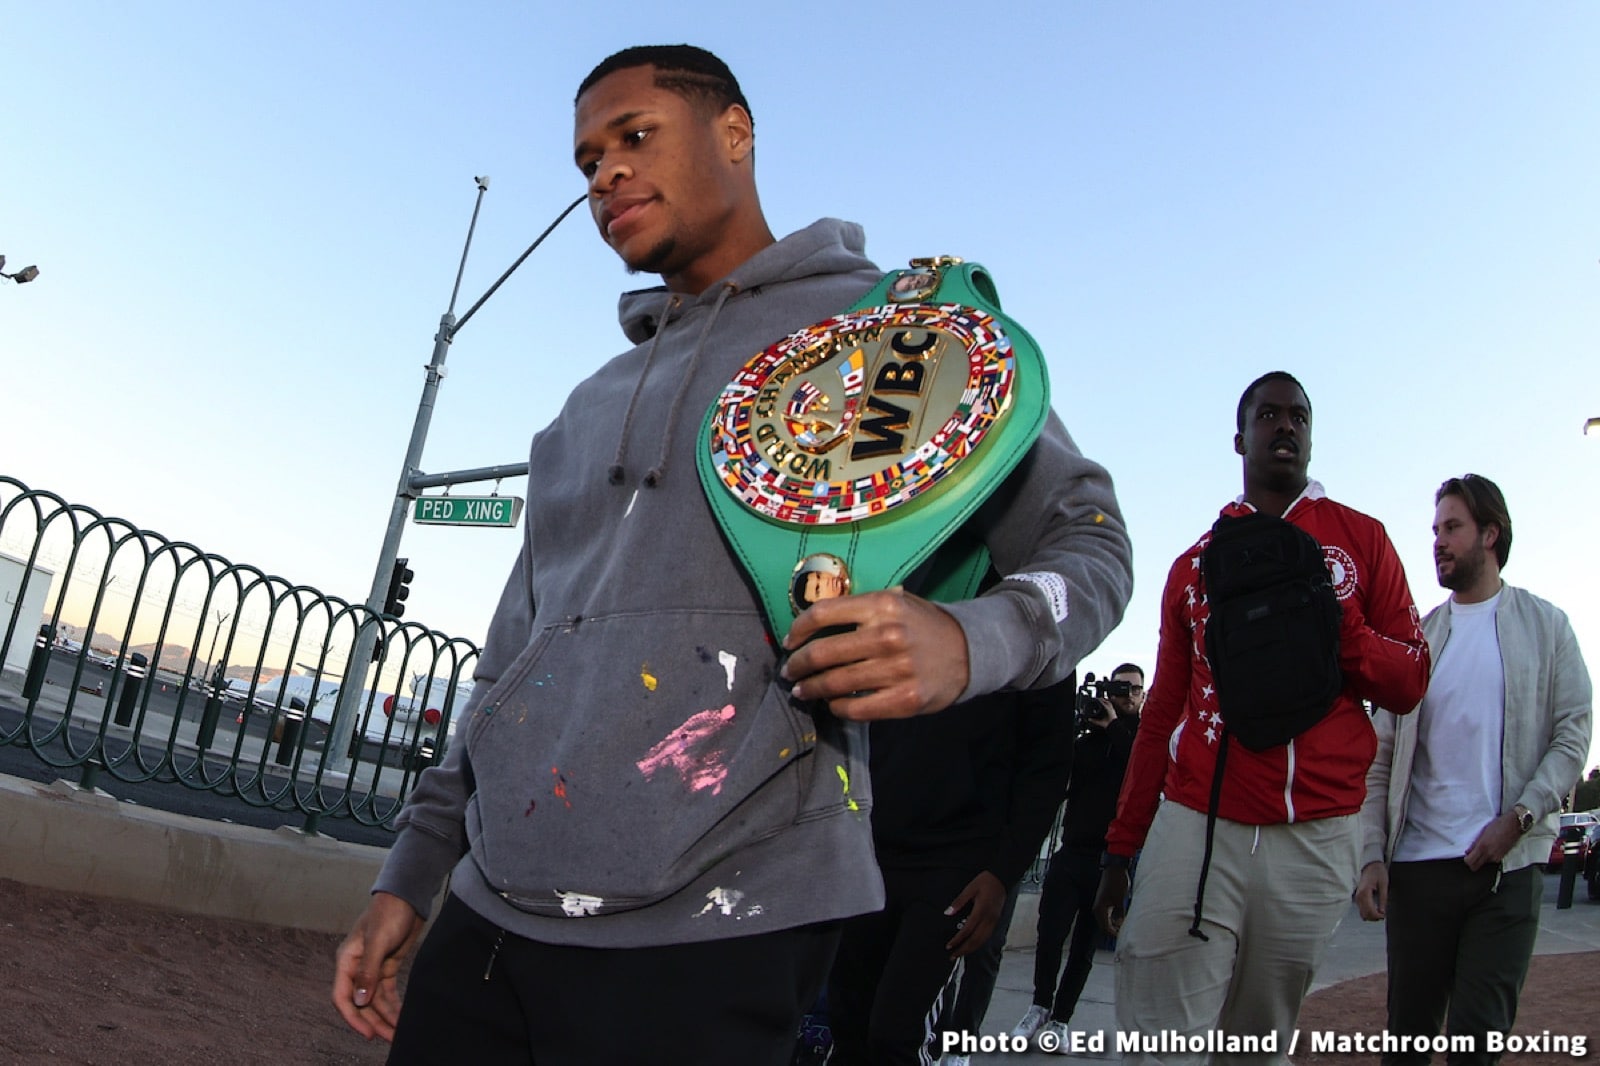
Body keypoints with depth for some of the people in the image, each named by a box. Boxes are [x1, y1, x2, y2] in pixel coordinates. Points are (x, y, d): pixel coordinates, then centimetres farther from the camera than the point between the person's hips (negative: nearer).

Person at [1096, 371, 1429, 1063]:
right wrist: (1121, 846, 12)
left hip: (1316, 841, 0)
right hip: (1194, 826, 1)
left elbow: (1409, 684, 6)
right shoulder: (1196, 562, 12)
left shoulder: (1361, 538, 9)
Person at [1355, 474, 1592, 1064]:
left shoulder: (1545, 625, 8)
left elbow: (1574, 734, 0)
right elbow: (1382, 758, 8)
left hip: (1509, 864, -2)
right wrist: (1372, 857, -1)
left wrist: (1518, 817, -13)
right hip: (1416, 863, 2)